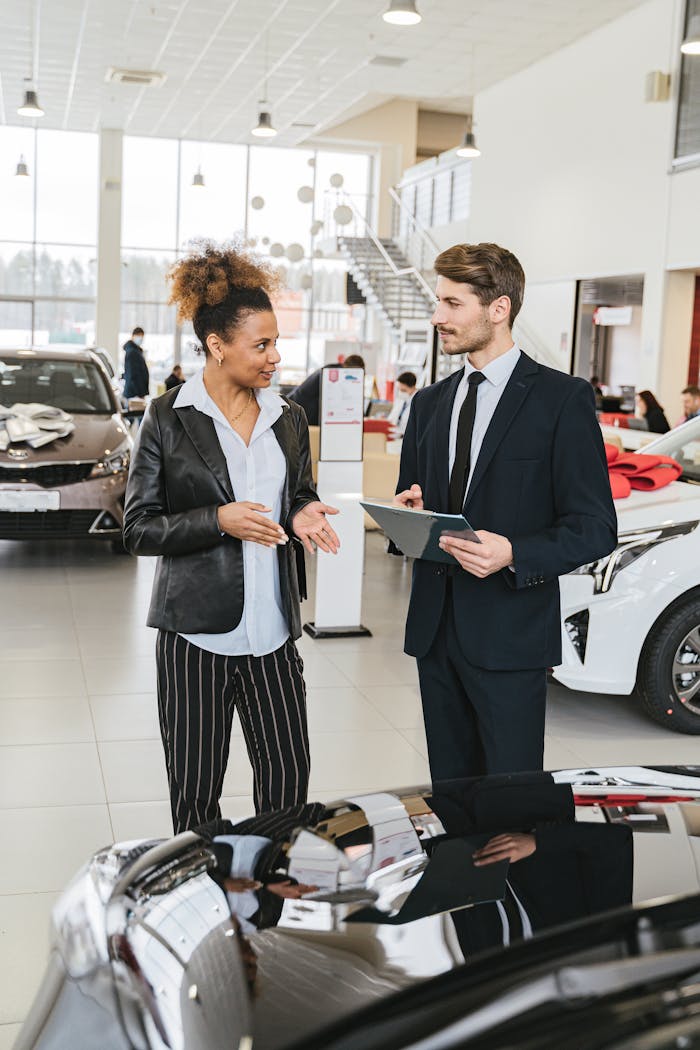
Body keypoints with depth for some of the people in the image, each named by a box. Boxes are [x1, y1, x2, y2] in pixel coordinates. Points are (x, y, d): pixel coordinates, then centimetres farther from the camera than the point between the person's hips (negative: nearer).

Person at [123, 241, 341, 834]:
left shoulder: (288, 419, 9)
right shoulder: (168, 419, -5)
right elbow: (139, 528, -4)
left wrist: (303, 516, -2)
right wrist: (218, 521, -18)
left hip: (273, 629, 4)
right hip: (196, 632, -3)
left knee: (289, 775, 5)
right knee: (195, 789, 7)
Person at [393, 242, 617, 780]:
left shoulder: (563, 398, -6)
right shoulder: (430, 402, 13)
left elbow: (595, 528, -8)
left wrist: (513, 554, -24)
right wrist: (408, 512, -2)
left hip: (508, 634, -6)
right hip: (435, 626, 6)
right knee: (450, 791, 15)